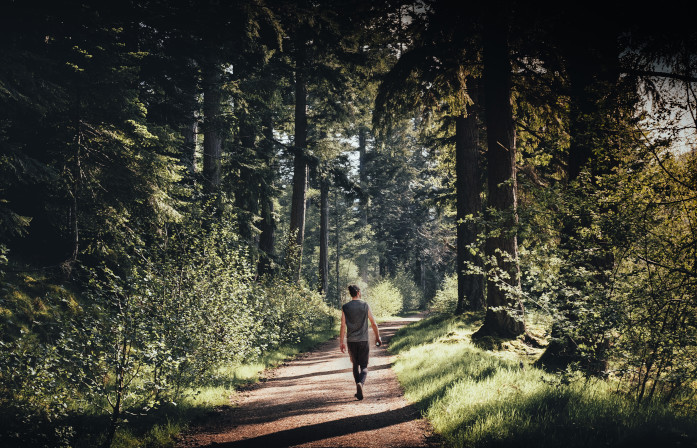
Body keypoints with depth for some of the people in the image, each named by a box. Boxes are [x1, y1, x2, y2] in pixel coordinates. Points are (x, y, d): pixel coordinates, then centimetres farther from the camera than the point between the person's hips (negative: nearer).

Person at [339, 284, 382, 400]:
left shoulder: (345, 307, 0)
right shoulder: (365, 306, -2)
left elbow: (343, 326, -2)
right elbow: (373, 323, 0)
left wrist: (341, 342, 4)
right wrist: (377, 337, 13)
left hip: (351, 341, 2)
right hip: (363, 340, -2)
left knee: (355, 365, 16)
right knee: (364, 366, 3)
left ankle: (359, 391, 18)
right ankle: (360, 383, -26)